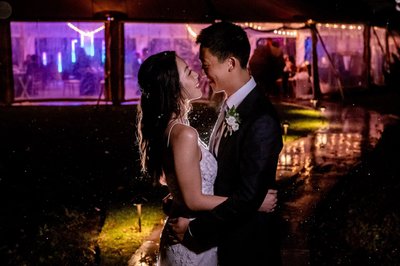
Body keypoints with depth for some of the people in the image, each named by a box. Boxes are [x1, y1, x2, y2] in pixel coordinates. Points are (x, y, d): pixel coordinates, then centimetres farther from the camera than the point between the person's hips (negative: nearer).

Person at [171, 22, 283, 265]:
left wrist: (194, 230, -19)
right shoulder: (231, 105, 0)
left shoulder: (261, 122, -27)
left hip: (247, 245, -7)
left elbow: (247, 198, -27)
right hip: (225, 236, 8)